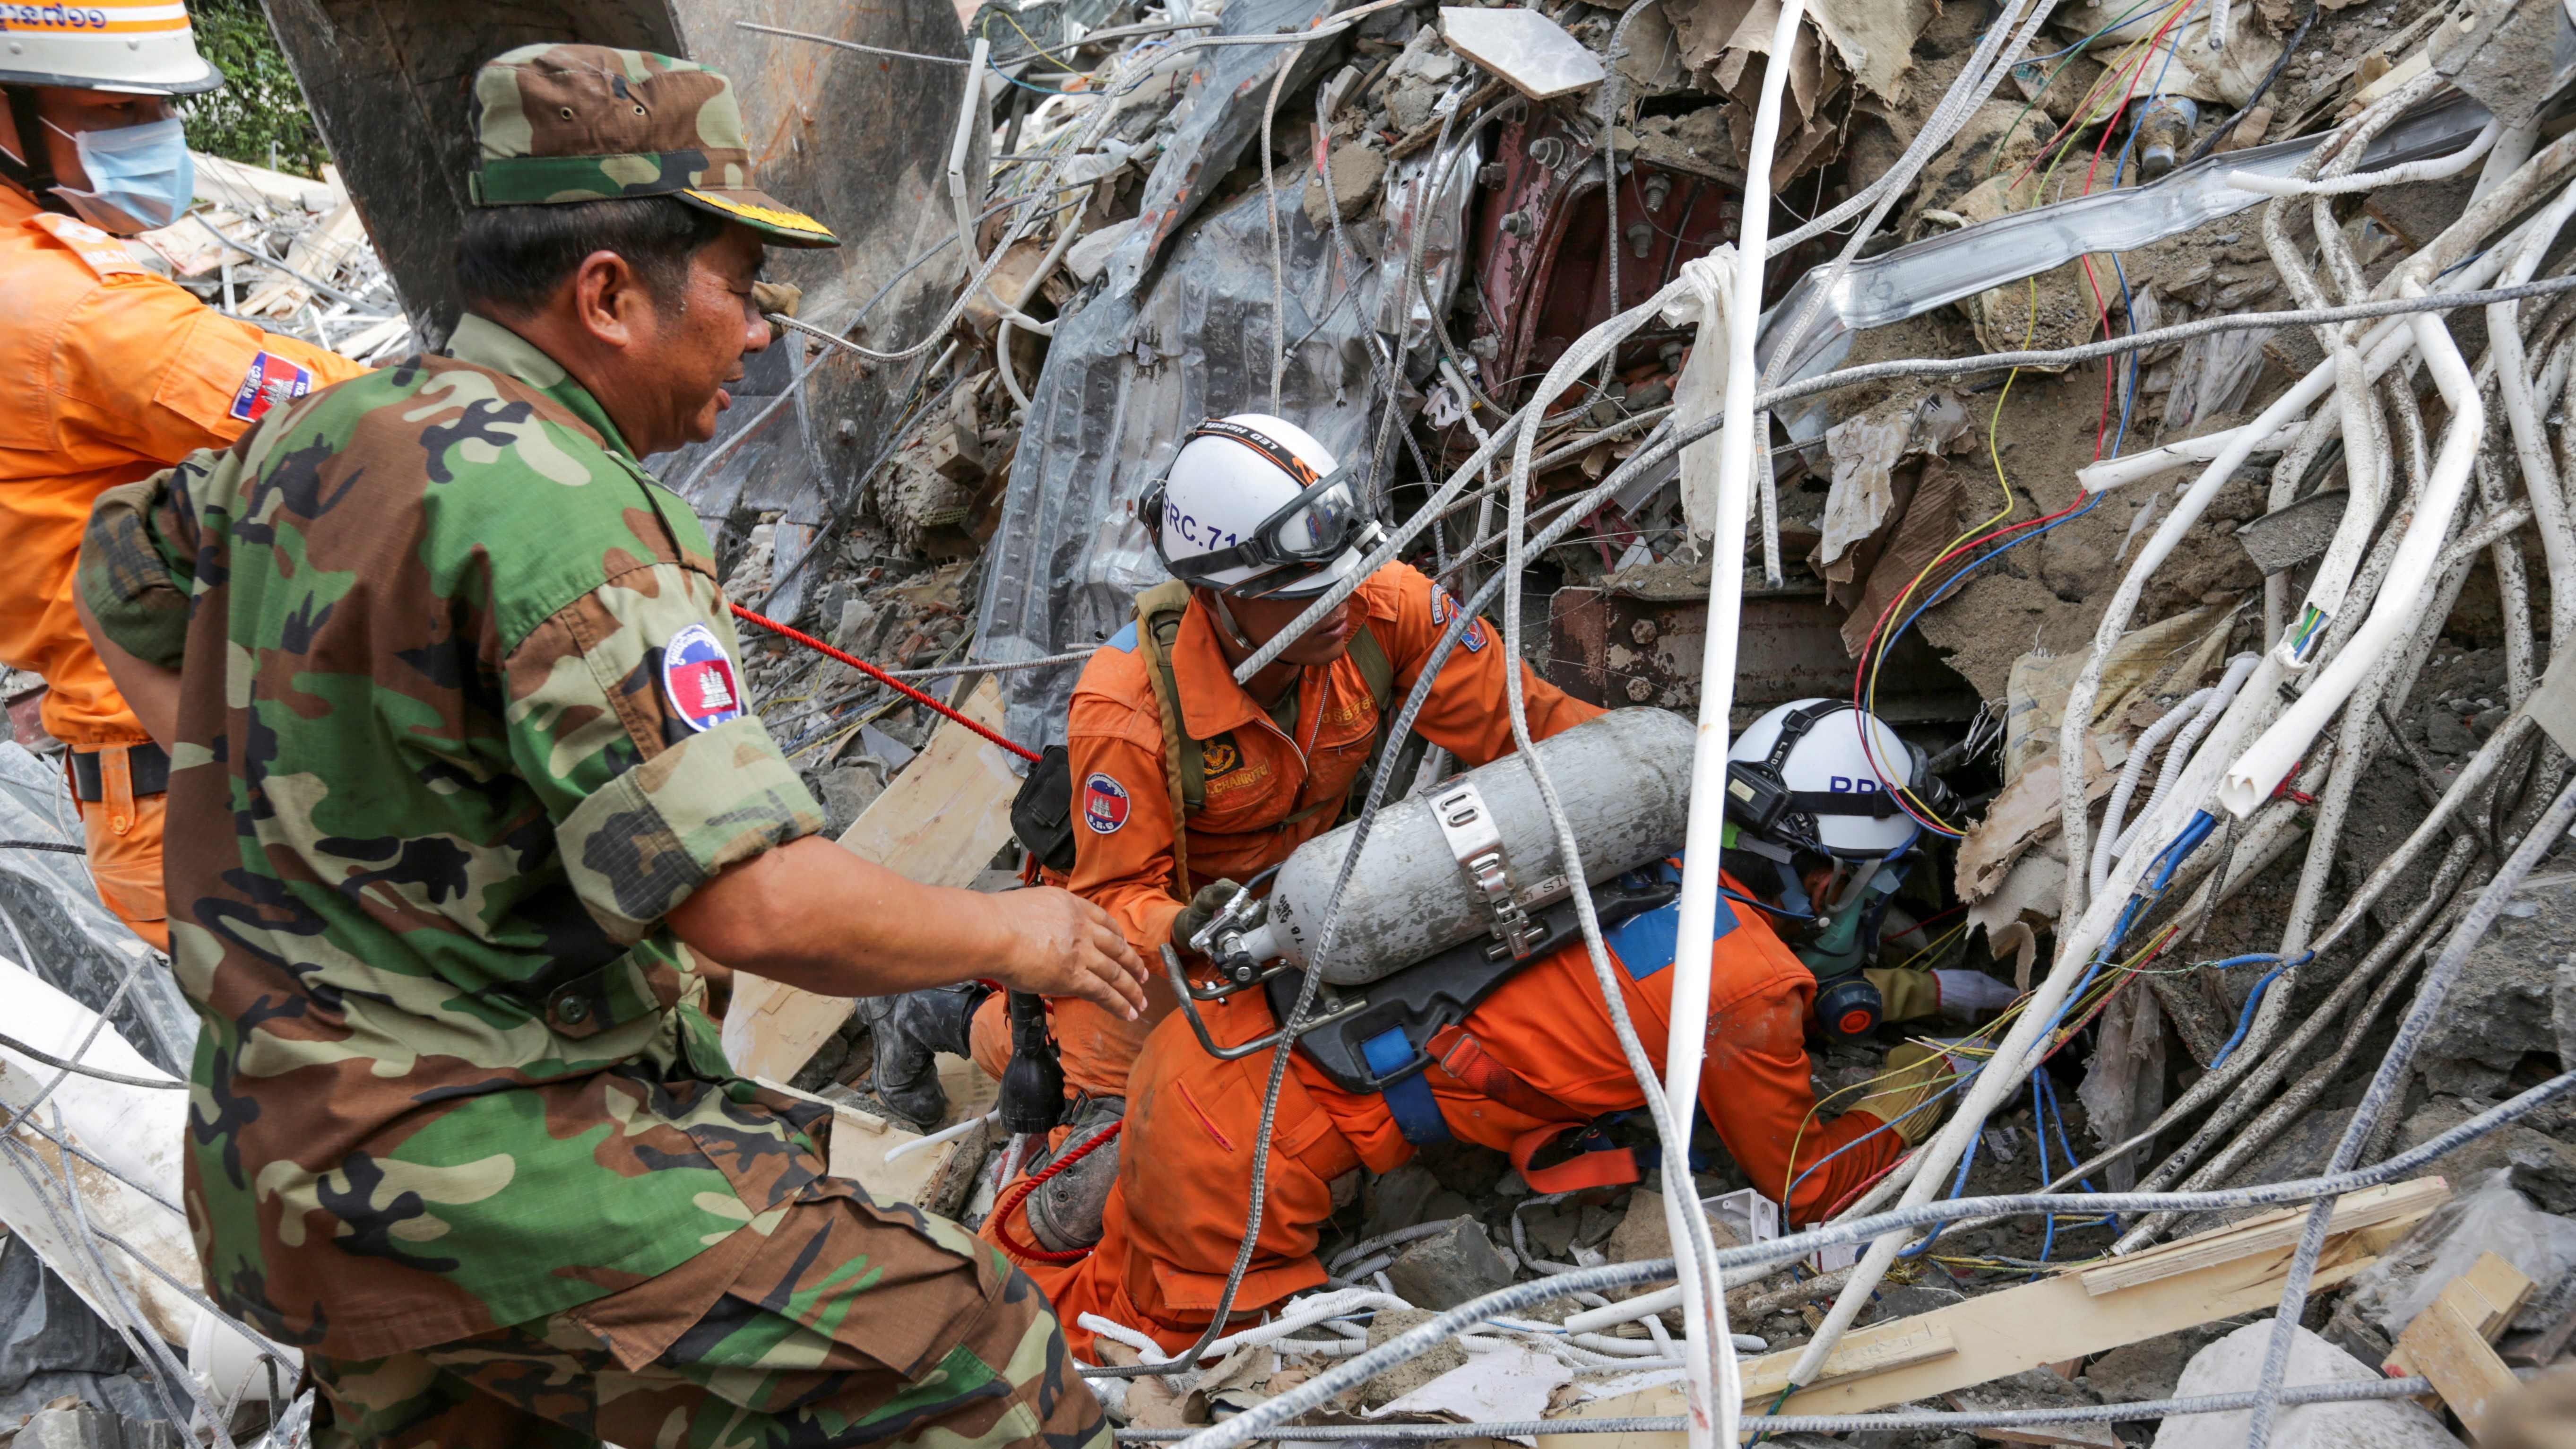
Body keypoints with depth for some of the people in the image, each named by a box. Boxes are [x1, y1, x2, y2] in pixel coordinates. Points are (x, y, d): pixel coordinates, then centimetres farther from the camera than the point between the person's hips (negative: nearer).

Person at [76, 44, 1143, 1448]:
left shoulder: (322, 431, 6)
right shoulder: (553, 506, -22)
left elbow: (123, 575, 27)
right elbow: (747, 901, -26)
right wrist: (1015, 934, -11)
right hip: (474, 1171, -10)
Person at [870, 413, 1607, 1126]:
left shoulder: (1386, 609, -31)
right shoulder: (1126, 710, -39)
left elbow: (1513, 718, -21)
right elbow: (1116, 896, -30)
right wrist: (1182, 930, -51)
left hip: (1304, 873, 5)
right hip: (1165, 896, -4)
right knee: (1104, 1077, -2)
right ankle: (930, 1016, 28)